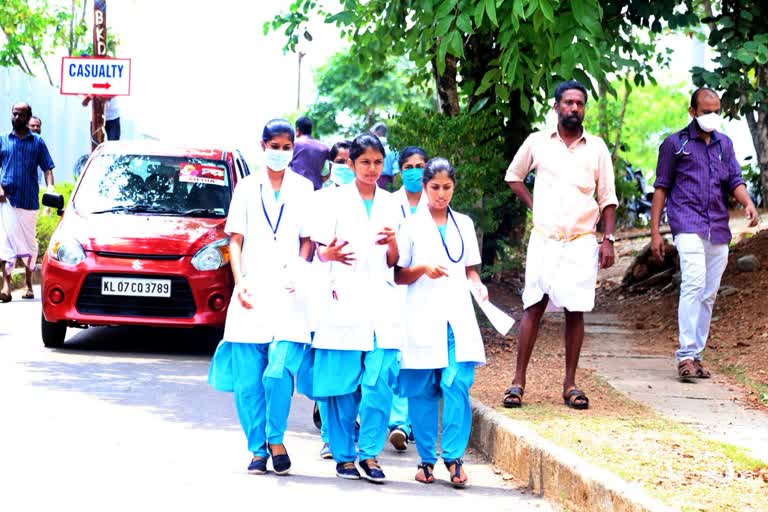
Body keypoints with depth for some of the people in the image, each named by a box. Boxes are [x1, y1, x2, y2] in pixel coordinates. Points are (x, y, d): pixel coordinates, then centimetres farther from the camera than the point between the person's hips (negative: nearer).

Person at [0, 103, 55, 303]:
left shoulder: (37, 142, 8)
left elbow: (47, 168, 5)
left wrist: (50, 187, -12)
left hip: (29, 200, 1)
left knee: (29, 241, 8)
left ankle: (28, 284, 20)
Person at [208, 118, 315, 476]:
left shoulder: (303, 189, 11)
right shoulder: (247, 187, 12)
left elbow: (307, 240, 9)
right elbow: (236, 239, 9)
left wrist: (299, 276, -8)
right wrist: (239, 281, -5)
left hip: (288, 295, -1)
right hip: (251, 294, 1)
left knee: (279, 372, -16)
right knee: (247, 380, -2)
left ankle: (276, 439, 3)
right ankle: (257, 450, 8)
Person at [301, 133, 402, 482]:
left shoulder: (390, 205, 15)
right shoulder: (335, 200, 6)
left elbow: (393, 262, 15)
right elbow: (320, 250, 4)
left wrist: (392, 243, -7)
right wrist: (330, 254, -19)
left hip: (381, 302, 2)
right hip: (343, 299, -2)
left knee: (379, 383, -8)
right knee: (342, 384, -3)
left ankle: (369, 453, -2)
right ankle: (343, 455, 7)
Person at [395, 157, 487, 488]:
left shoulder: (464, 224, 13)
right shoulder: (412, 226, 4)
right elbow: (399, 276, 4)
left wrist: (478, 285, -1)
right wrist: (423, 270, -14)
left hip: (458, 318, 2)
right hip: (423, 319, -2)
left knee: (458, 385, -11)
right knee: (423, 390, 0)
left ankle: (454, 457, -9)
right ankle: (427, 459, 9)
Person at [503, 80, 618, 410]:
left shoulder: (597, 148, 7)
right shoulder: (537, 143, 6)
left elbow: (608, 198, 9)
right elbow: (513, 176, 20)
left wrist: (608, 239, 0)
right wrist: (533, 205, 7)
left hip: (582, 241, 1)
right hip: (544, 238, -1)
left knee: (575, 311, 0)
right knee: (534, 306, -4)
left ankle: (570, 383, 6)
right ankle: (518, 380, -1)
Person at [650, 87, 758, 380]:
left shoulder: (724, 144, 17)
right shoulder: (675, 144, 4)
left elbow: (735, 181, 12)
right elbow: (661, 188, 5)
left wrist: (747, 203, -11)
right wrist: (654, 232, -1)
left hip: (718, 230, 6)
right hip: (688, 225, -5)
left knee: (708, 295, 7)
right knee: (693, 284, -22)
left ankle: (696, 356, 14)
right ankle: (686, 355, -24)